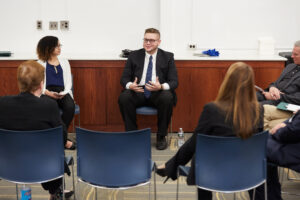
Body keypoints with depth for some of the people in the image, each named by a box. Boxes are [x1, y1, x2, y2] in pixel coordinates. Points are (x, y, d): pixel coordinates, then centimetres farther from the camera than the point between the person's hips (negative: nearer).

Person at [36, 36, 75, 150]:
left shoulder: (64, 62, 19)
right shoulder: (40, 64, 10)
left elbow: (68, 82, 11)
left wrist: (64, 93, -10)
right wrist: (49, 93, -17)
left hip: (63, 93, 2)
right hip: (47, 93, -2)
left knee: (70, 106, -32)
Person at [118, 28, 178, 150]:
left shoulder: (167, 57, 6)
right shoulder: (134, 56, 9)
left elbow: (174, 81, -1)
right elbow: (124, 78, 7)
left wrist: (161, 87, -24)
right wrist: (130, 85, -20)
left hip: (159, 93, -1)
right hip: (137, 91, 1)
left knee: (167, 98, -35)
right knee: (124, 97, -30)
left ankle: (161, 137, -15)